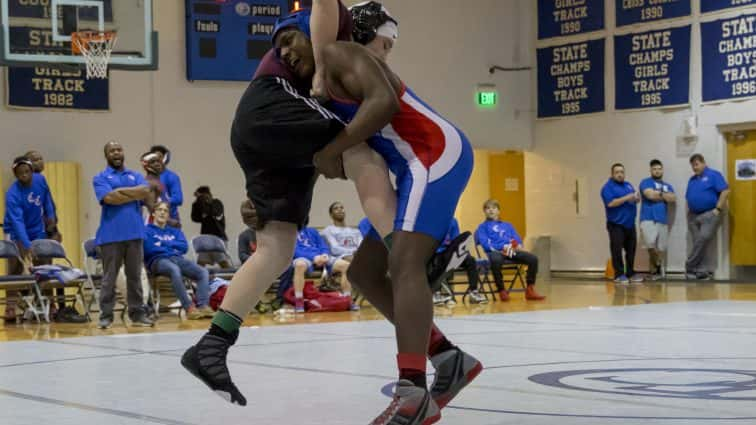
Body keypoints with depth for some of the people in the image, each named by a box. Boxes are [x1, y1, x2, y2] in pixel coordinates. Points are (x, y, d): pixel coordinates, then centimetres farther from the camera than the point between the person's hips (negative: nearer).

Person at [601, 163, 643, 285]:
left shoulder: (628, 185, 17)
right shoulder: (608, 187, -7)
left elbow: (635, 199, 20)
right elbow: (611, 203, -20)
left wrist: (637, 198, -4)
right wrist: (627, 198, -22)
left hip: (630, 224, 7)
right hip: (616, 224, -7)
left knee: (631, 250, 9)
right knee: (617, 250, -7)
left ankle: (630, 273, 17)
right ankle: (619, 275, -3)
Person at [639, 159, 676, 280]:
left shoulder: (668, 186, 21)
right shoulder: (646, 182, 6)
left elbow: (672, 199, 4)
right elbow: (650, 195, -12)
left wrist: (659, 193, -3)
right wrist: (665, 196, 2)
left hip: (663, 221, 5)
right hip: (648, 219, -5)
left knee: (661, 249, 2)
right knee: (651, 244, -23)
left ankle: (654, 270, 14)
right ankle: (658, 264, 2)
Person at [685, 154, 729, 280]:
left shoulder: (713, 175, -3)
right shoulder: (692, 179, 18)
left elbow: (725, 191, -11)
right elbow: (688, 198, 24)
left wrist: (718, 209, -15)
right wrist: (688, 212, 9)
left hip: (710, 214, -7)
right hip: (693, 216, 7)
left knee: (704, 238, -20)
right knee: (698, 243, 3)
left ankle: (690, 267, -15)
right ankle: (701, 271, 3)